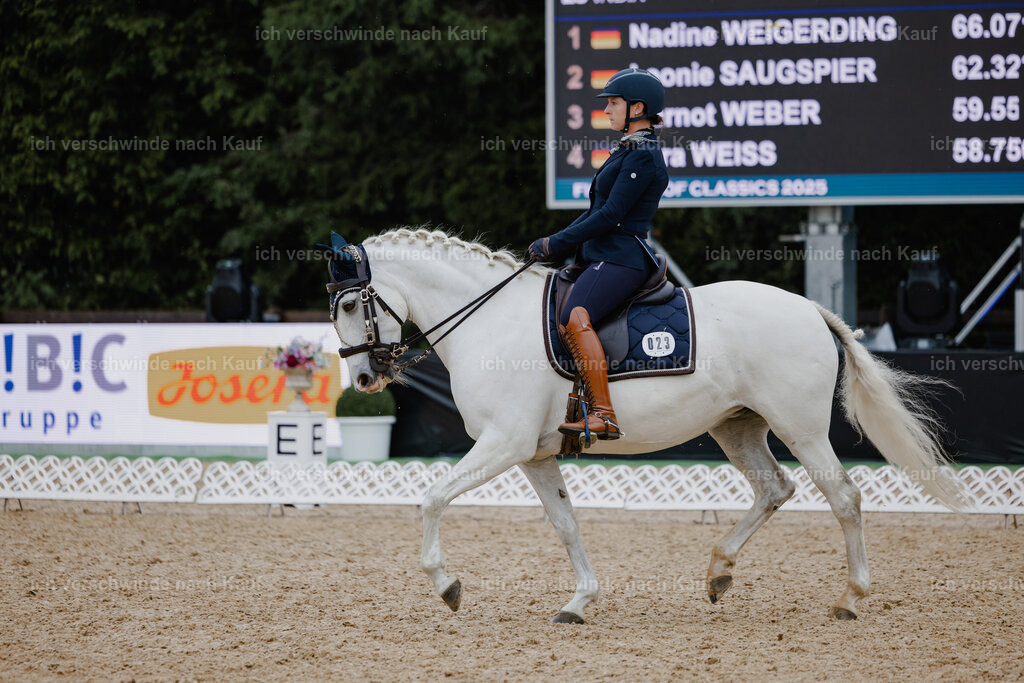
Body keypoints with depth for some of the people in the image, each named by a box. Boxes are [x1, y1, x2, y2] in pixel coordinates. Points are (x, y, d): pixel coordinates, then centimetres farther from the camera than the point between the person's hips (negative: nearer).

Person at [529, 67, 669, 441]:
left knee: (575, 318, -32)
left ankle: (603, 414, -38)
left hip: (621, 259, -11)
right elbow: (598, 211, 24)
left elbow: (610, 216, -18)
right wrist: (556, 243, 13)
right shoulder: (629, 151, 21)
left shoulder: (642, 156, -12)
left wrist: (556, 244, -13)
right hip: (601, 256, 11)